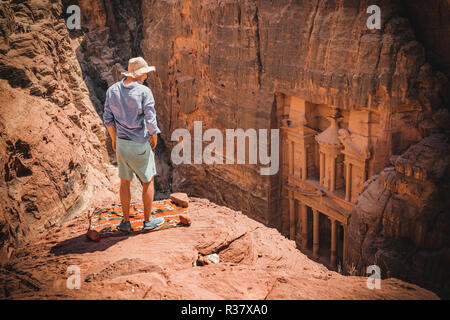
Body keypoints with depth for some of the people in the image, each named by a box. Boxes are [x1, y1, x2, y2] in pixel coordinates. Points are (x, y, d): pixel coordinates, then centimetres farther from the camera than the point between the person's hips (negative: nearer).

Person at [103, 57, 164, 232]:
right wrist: (154, 138, 1)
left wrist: (113, 138, 16)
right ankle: (148, 220, 23)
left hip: (121, 143, 5)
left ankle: (126, 222, 22)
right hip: (140, 145, -4)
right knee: (148, 181, 13)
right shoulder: (144, 92, -17)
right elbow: (150, 120, -18)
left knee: (125, 181, 16)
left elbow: (108, 118, 2)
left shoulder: (113, 90, -2)